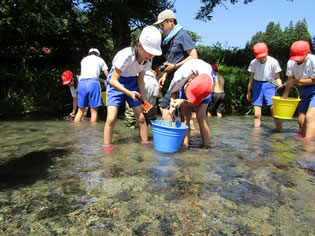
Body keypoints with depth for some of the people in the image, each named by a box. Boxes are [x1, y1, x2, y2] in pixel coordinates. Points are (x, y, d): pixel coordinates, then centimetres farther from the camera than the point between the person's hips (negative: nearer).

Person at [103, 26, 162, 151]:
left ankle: (145, 141, 18)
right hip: (116, 82, -5)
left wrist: (145, 100, -9)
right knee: (111, 118, -16)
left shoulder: (148, 60, -10)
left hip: (132, 82, 5)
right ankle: (107, 146, 1)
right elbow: (113, 80, -25)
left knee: (141, 117, -1)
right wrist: (129, 93, -37)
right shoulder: (126, 56, -30)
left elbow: (140, 80, 0)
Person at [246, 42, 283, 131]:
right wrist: (248, 92, 14)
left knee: (274, 110, -15)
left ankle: (279, 130, -7)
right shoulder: (253, 63, 1)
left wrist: (279, 83, -23)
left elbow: (277, 77, 0)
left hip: (269, 85, -2)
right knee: (257, 114, -1)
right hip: (257, 85, 2)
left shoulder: (273, 62, -7)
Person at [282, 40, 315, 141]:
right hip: (304, 91, 6)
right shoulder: (291, 63, -3)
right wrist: (284, 97, -3)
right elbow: (290, 81, 3)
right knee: (301, 120, 7)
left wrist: (296, 81, -17)